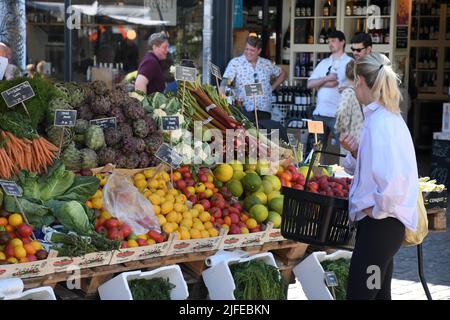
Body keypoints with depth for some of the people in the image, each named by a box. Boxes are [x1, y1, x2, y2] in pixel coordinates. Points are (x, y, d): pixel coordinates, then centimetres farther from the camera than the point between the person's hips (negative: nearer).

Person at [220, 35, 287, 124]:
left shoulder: (267, 64, 12)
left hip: (265, 110, 3)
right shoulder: (235, 63, 2)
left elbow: (283, 73, 28)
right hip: (245, 110, -3)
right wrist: (222, 94, -29)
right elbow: (225, 81, -10)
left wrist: (272, 87, 16)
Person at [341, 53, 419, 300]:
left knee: (358, 294, -7)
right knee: (378, 294, 17)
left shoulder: (379, 123, -20)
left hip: (379, 223, -10)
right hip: (385, 223, 10)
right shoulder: (389, 117, 12)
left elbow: (393, 180, -30)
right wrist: (356, 151, 4)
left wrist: (375, 208, -16)